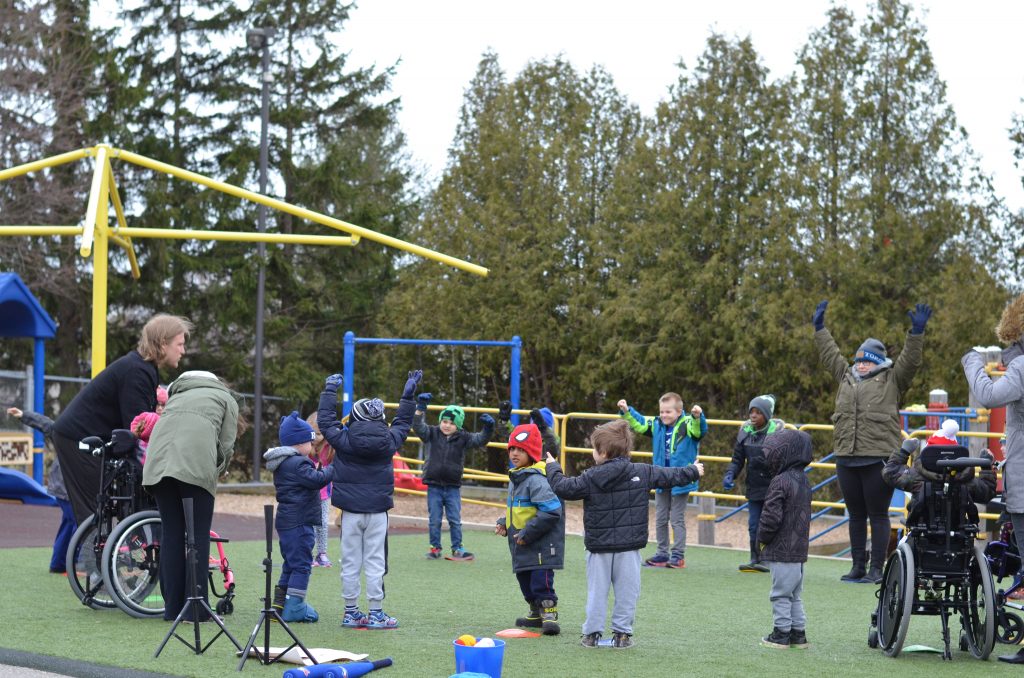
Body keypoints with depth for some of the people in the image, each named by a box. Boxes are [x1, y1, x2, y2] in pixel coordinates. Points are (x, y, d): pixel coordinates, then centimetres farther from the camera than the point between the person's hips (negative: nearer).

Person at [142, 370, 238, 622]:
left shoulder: (177, 395, 38)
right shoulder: (226, 399, 25)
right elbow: (226, 445, 12)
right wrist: (217, 472, 26)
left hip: (159, 459, 4)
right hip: (196, 463, -4)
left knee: (171, 534, 10)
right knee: (198, 536, 1)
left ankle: (172, 608, 12)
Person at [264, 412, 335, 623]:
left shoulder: (283, 463, 17)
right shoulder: (297, 463, -16)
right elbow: (317, 480, -22)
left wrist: (317, 471, 9)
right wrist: (331, 469, -7)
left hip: (286, 520, 10)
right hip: (298, 522, -10)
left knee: (291, 564, 17)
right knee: (300, 564, -7)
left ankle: (279, 605, 18)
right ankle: (294, 607, -8)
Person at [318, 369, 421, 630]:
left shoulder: (343, 439, -7)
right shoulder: (389, 440, -2)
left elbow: (325, 420, 8)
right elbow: (403, 422, 17)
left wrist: (330, 390, 21)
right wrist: (409, 392, 28)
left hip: (351, 510, 0)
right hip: (378, 511, 0)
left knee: (350, 562, 6)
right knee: (375, 562, 3)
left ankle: (351, 613, 11)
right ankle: (375, 614, 5)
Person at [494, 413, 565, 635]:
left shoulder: (537, 480, -18)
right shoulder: (515, 478, 14)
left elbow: (551, 511, -26)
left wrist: (527, 533, -21)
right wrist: (504, 523, 8)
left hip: (540, 545, -10)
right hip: (521, 549, 10)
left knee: (541, 581, -11)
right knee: (525, 582, 18)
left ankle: (550, 616, -7)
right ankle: (536, 614, 32)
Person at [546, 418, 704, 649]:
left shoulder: (590, 478, -8)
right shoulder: (643, 473, -2)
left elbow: (563, 488, -3)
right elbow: (670, 476, 7)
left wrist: (553, 468, 15)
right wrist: (694, 472, 25)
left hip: (599, 546, -1)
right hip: (629, 547, 1)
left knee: (596, 591, 7)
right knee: (626, 591, 7)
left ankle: (592, 632, 8)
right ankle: (622, 633, 7)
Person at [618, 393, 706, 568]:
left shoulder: (687, 425, -14)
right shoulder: (656, 425, 2)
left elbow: (700, 430, -32)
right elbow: (638, 423, 4)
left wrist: (698, 416, -52)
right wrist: (626, 411, -12)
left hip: (681, 482, -6)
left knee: (677, 520, 1)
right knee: (660, 520, 13)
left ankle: (678, 555, 7)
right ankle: (662, 554, 22)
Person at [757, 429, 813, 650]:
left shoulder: (780, 482, -17)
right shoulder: (804, 480, 11)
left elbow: (771, 516, -21)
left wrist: (762, 538, -4)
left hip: (781, 550, -9)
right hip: (799, 548, 9)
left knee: (781, 594, 0)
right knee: (794, 594, 16)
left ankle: (781, 633, 5)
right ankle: (799, 632, 19)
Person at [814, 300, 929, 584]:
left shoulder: (892, 380, 5)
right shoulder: (847, 377, 19)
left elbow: (910, 361, -5)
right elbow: (830, 354, 30)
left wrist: (916, 333, -13)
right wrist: (819, 328, 35)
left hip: (878, 458, -6)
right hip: (847, 458, 6)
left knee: (878, 515, -2)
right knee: (856, 515, 11)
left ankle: (876, 568, 1)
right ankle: (858, 566, 17)